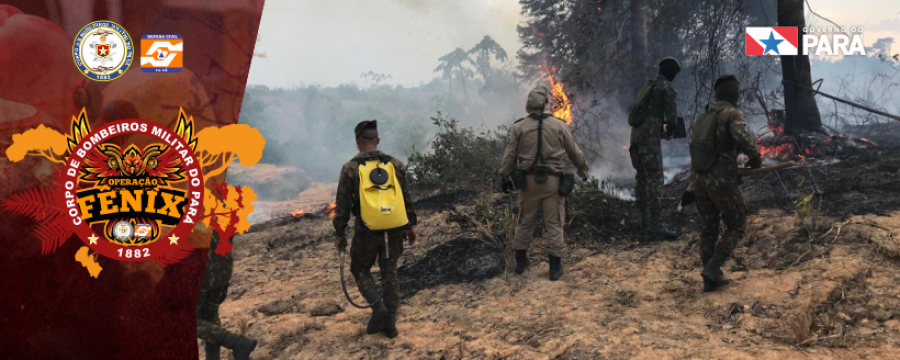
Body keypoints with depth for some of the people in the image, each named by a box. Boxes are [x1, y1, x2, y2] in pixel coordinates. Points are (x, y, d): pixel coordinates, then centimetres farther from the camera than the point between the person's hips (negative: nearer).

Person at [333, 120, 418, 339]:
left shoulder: (350, 168, -8)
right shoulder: (396, 164, 0)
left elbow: (343, 205, -5)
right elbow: (407, 199, 6)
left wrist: (340, 234, 4)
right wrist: (411, 226, 16)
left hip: (366, 231, -3)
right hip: (394, 230, 3)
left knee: (360, 270, 18)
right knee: (390, 273, 15)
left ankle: (378, 306, -2)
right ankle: (390, 323, 17)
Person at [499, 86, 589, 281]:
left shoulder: (518, 127, -3)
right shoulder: (559, 125, -3)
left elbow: (509, 156, 2)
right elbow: (575, 152, 6)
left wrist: (503, 177, 16)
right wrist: (583, 172, 21)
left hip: (529, 180, 1)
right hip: (552, 180, -1)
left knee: (525, 220, 15)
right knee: (554, 223, 5)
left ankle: (520, 261, 23)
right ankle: (555, 266, 7)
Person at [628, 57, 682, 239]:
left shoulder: (648, 86, 21)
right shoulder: (666, 87, -3)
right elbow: (672, 115, -7)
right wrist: (669, 132, 12)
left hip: (636, 134, 9)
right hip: (650, 136, -9)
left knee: (642, 177, 11)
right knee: (655, 179, -11)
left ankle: (645, 219, 15)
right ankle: (656, 223, -16)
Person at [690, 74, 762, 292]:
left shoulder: (703, 117, 13)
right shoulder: (732, 114, -10)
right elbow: (742, 138, -28)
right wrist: (756, 160, -10)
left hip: (699, 180, 7)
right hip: (722, 181, -7)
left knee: (708, 229, 15)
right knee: (736, 226, 9)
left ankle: (711, 279, 18)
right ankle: (712, 268, -3)